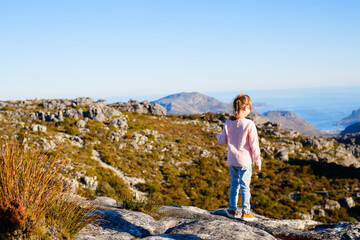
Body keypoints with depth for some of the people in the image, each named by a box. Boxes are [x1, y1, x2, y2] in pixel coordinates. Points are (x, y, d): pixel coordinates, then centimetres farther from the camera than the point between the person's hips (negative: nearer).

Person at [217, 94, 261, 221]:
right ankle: (245, 213, 13)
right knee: (245, 187, 6)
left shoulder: (228, 123, -3)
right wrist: (258, 161, -2)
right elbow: (254, 145, -13)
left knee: (234, 184, 18)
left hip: (232, 161, 4)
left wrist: (218, 135, 31)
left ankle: (232, 210, 26)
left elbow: (223, 140, 7)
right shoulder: (249, 124, -17)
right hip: (245, 161, -4)